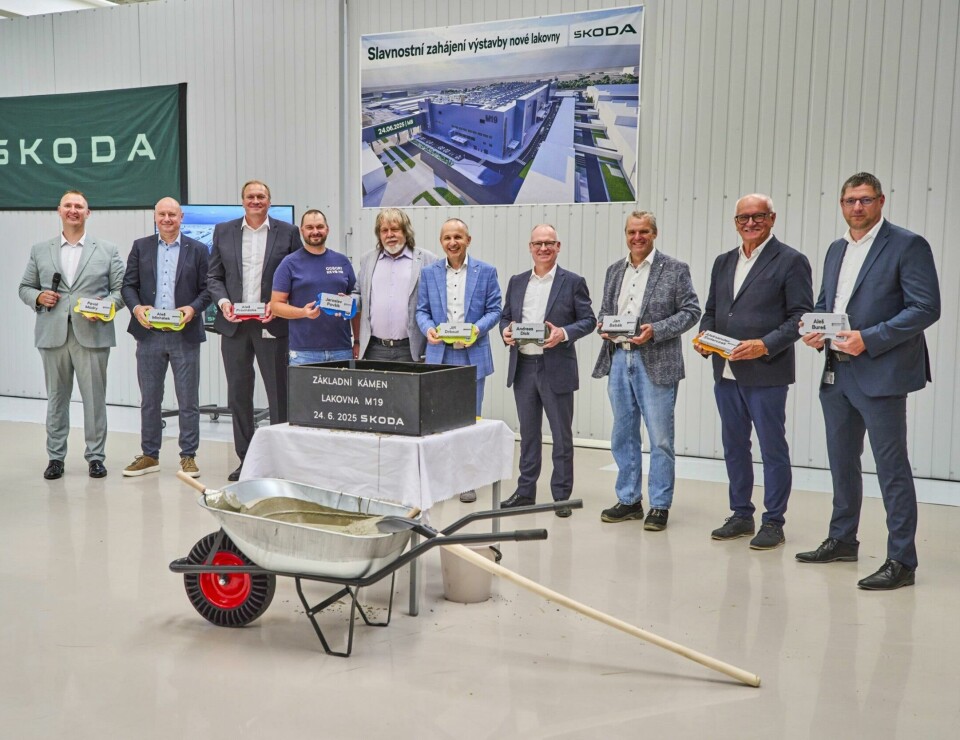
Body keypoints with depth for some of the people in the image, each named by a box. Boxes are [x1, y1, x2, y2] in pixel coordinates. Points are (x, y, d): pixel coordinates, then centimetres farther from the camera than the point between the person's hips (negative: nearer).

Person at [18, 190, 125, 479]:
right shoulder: (40, 251, 13)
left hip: (92, 334, -2)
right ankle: (55, 456, 18)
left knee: (94, 397, 1)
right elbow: (25, 288, 16)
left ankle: (95, 456, 11)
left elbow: (121, 290, 4)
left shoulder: (108, 250, 8)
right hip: (53, 334, 2)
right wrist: (38, 297, -5)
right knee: (56, 397, 8)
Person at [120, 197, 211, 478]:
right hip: (149, 333, 2)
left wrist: (193, 308, -15)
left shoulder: (198, 249, 5)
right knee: (149, 399, 10)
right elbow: (128, 285, 7)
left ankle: (188, 456, 13)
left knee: (188, 400, 3)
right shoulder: (141, 247, 10)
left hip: (185, 334, -2)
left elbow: (207, 288, 3)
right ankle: (149, 455, 20)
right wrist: (136, 307, -11)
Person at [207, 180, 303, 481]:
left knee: (279, 393, 0)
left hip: (272, 324, -3)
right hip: (234, 325, 3)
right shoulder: (223, 231, 11)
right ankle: (245, 459, 18)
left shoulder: (287, 233, 3)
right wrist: (222, 301, -7)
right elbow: (213, 276, 11)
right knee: (238, 394, 8)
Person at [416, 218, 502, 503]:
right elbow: (421, 310, 8)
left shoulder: (486, 271, 2)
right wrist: (428, 328, -13)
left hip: (472, 355, -1)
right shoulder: (429, 272, 7)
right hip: (439, 355, 1)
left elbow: (494, 309, 1)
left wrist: (478, 328, -17)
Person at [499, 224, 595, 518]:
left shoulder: (573, 282, -1)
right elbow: (505, 316, 16)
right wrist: (505, 331, -5)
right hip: (523, 367, 4)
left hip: (556, 369, -4)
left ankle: (562, 496, 13)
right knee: (528, 433, 13)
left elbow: (588, 320, -2)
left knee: (562, 435, 3)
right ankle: (525, 492, 22)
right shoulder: (517, 282, 12)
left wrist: (564, 333, -19)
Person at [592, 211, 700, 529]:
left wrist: (655, 330, -17)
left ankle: (660, 506, 11)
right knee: (623, 434, 12)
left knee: (660, 438, 0)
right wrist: (604, 326, -3)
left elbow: (691, 310, -6)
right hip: (618, 359, 5)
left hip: (655, 363, -5)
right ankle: (628, 500, 23)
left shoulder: (675, 269, -3)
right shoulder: (614, 270, 13)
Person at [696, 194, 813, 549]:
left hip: (766, 372, -6)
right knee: (734, 446, 14)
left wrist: (765, 345, -20)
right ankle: (741, 515, 26)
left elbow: (800, 316, -9)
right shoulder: (723, 262, 14)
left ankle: (773, 522, 14)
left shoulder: (790, 261, -5)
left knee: (772, 449, 3)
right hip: (726, 372, 6)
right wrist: (704, 336, -1)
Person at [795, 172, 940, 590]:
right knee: (842, 461, 16)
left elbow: (926, 308, -13)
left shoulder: (908, 246, -7)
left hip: (879, 374, -7)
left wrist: (869, 338, -21)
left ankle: (901, 561, 4)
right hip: (835, 372, 8)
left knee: (892, 467, -3)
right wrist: (815, 330, 1)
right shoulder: (836, 250, 15)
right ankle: (842, 540, 30)